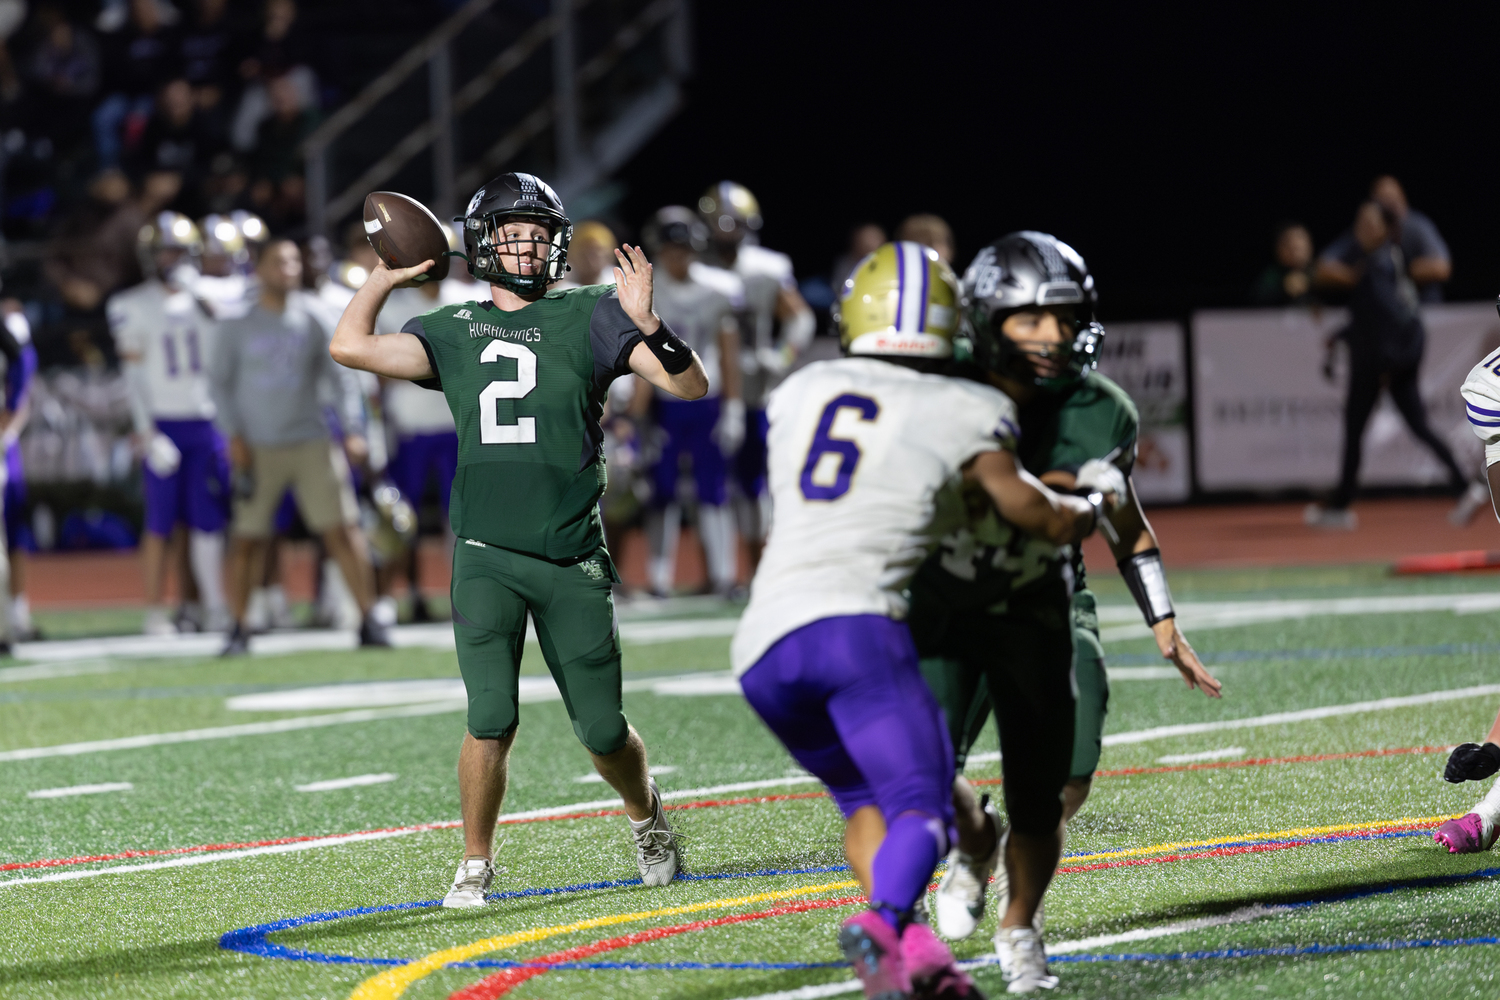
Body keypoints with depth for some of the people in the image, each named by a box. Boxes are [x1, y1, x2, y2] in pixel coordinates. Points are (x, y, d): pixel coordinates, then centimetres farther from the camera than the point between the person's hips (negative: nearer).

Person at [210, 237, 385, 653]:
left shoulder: (312, 321, 4)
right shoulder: (238, 325, 1)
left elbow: (339, 377, 8)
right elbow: (221, 381, 5)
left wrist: (353, 429, 0)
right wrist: (234, 435, -4)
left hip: (311, 443, 1)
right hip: (258, 447, -1)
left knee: (343, 529, -5)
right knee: (247, 539, -1)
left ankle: (369, 622, 1)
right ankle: (239, 630, 11)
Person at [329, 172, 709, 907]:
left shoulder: (589, 316, 3)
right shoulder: (455, 333, 10)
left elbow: (691, 386, -3)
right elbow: (350, 347, 1)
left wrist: (644, 323, -19)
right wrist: (385, 275, 9)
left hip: (572, 559, 0)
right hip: (487, 555, 0)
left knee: (601, 730, 5)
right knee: (492, 720, -13)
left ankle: (647, 818, 35)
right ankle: (475, 864, 4)